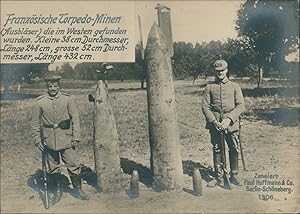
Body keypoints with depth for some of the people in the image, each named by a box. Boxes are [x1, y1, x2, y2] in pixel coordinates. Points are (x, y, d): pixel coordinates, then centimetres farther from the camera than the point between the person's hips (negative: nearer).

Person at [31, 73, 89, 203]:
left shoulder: (68, 99, -3)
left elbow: (75, 119, -1)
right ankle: (58, 190, 30)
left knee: (73, 164, 2)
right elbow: (35, 123, 6)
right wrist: (37, 140, 2)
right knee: (53, 167, 12)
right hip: (49, 141, 1)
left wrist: (76, 138, -5)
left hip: (66, 139, -1)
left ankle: (78, 189, 19)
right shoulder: (40, 102, -2)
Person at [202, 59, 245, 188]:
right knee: (216, 150, 5)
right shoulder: (209, 87, 8)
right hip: (214, 124, 0)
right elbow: (205, 106, 2)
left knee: (234, 149, 3)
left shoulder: (234, 86, 7)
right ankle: (218, 178, 14)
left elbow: (240, 106, -1)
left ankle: (234, 176, 18)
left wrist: (229, 119, -14)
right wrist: (214, 121, -11)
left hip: (231, 123, 0)